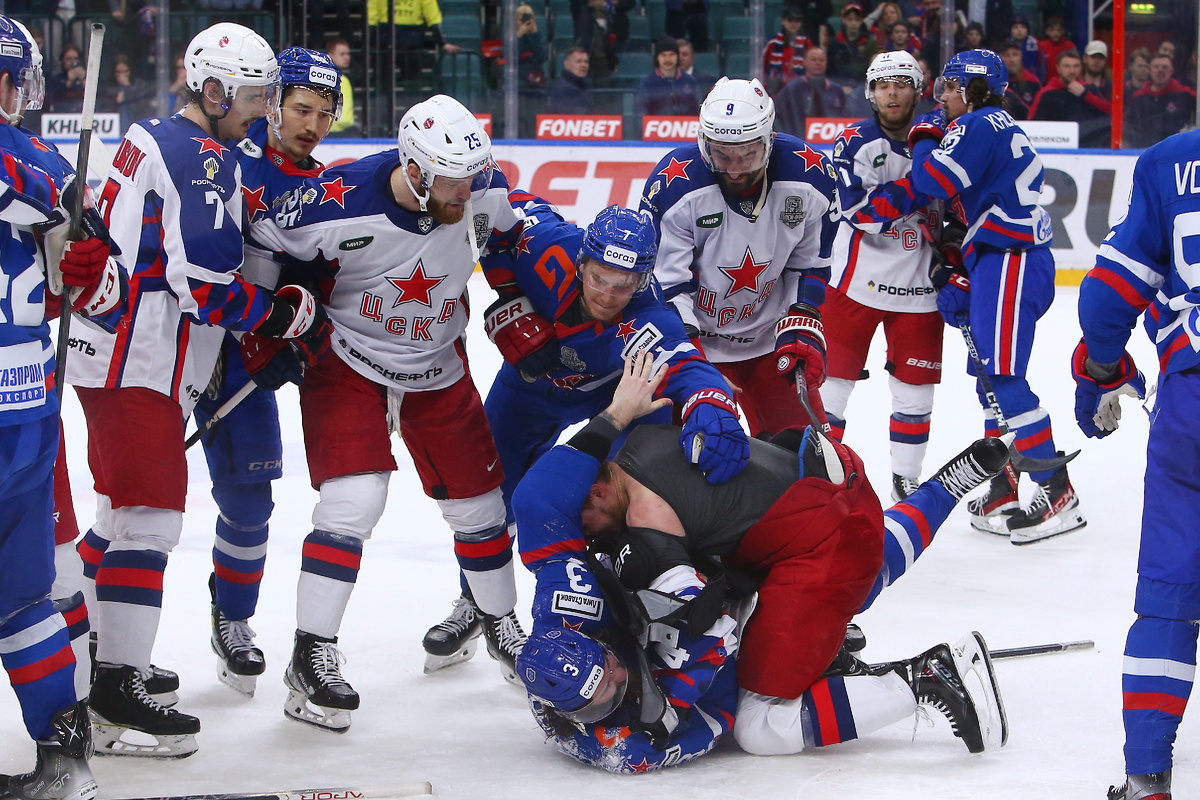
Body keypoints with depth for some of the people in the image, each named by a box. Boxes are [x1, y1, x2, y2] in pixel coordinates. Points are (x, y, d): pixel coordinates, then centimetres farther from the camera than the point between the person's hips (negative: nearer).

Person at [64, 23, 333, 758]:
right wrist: (292, 313, -8)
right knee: (151, 514, -10)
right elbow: (207, 282, -22)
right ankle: (117, 696, -10)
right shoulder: (201, 159, -14)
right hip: (140, 362, -10)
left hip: (112, 350, 10)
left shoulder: (154, 140, 17)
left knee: (126, 512, 20)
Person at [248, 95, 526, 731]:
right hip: (347, 364, -4)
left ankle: (501, 625, 36)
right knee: (355, 499, -20)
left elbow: (509, 244, 8)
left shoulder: (485, 193, -16)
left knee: (478, 500, 11)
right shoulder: (337, 203, -30)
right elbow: (264, 250, -13)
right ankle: (311, 660, -10)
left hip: (438, 369, 5)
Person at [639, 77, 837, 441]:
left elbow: (810, 263, -1)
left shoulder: (810, 175, -16)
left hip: (772, 335, 3)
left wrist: (802, 326, -11)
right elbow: (664, 284, -20)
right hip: (696, 335, -3)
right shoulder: (674, 186, -25)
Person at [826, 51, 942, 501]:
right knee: (833, 375, 1)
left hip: (919, 286, 3)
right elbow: (860, 211, -18)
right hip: (858, 279, -3)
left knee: (915, 384, 5)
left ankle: (906, 477, 18)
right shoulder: (856, 142, -4)